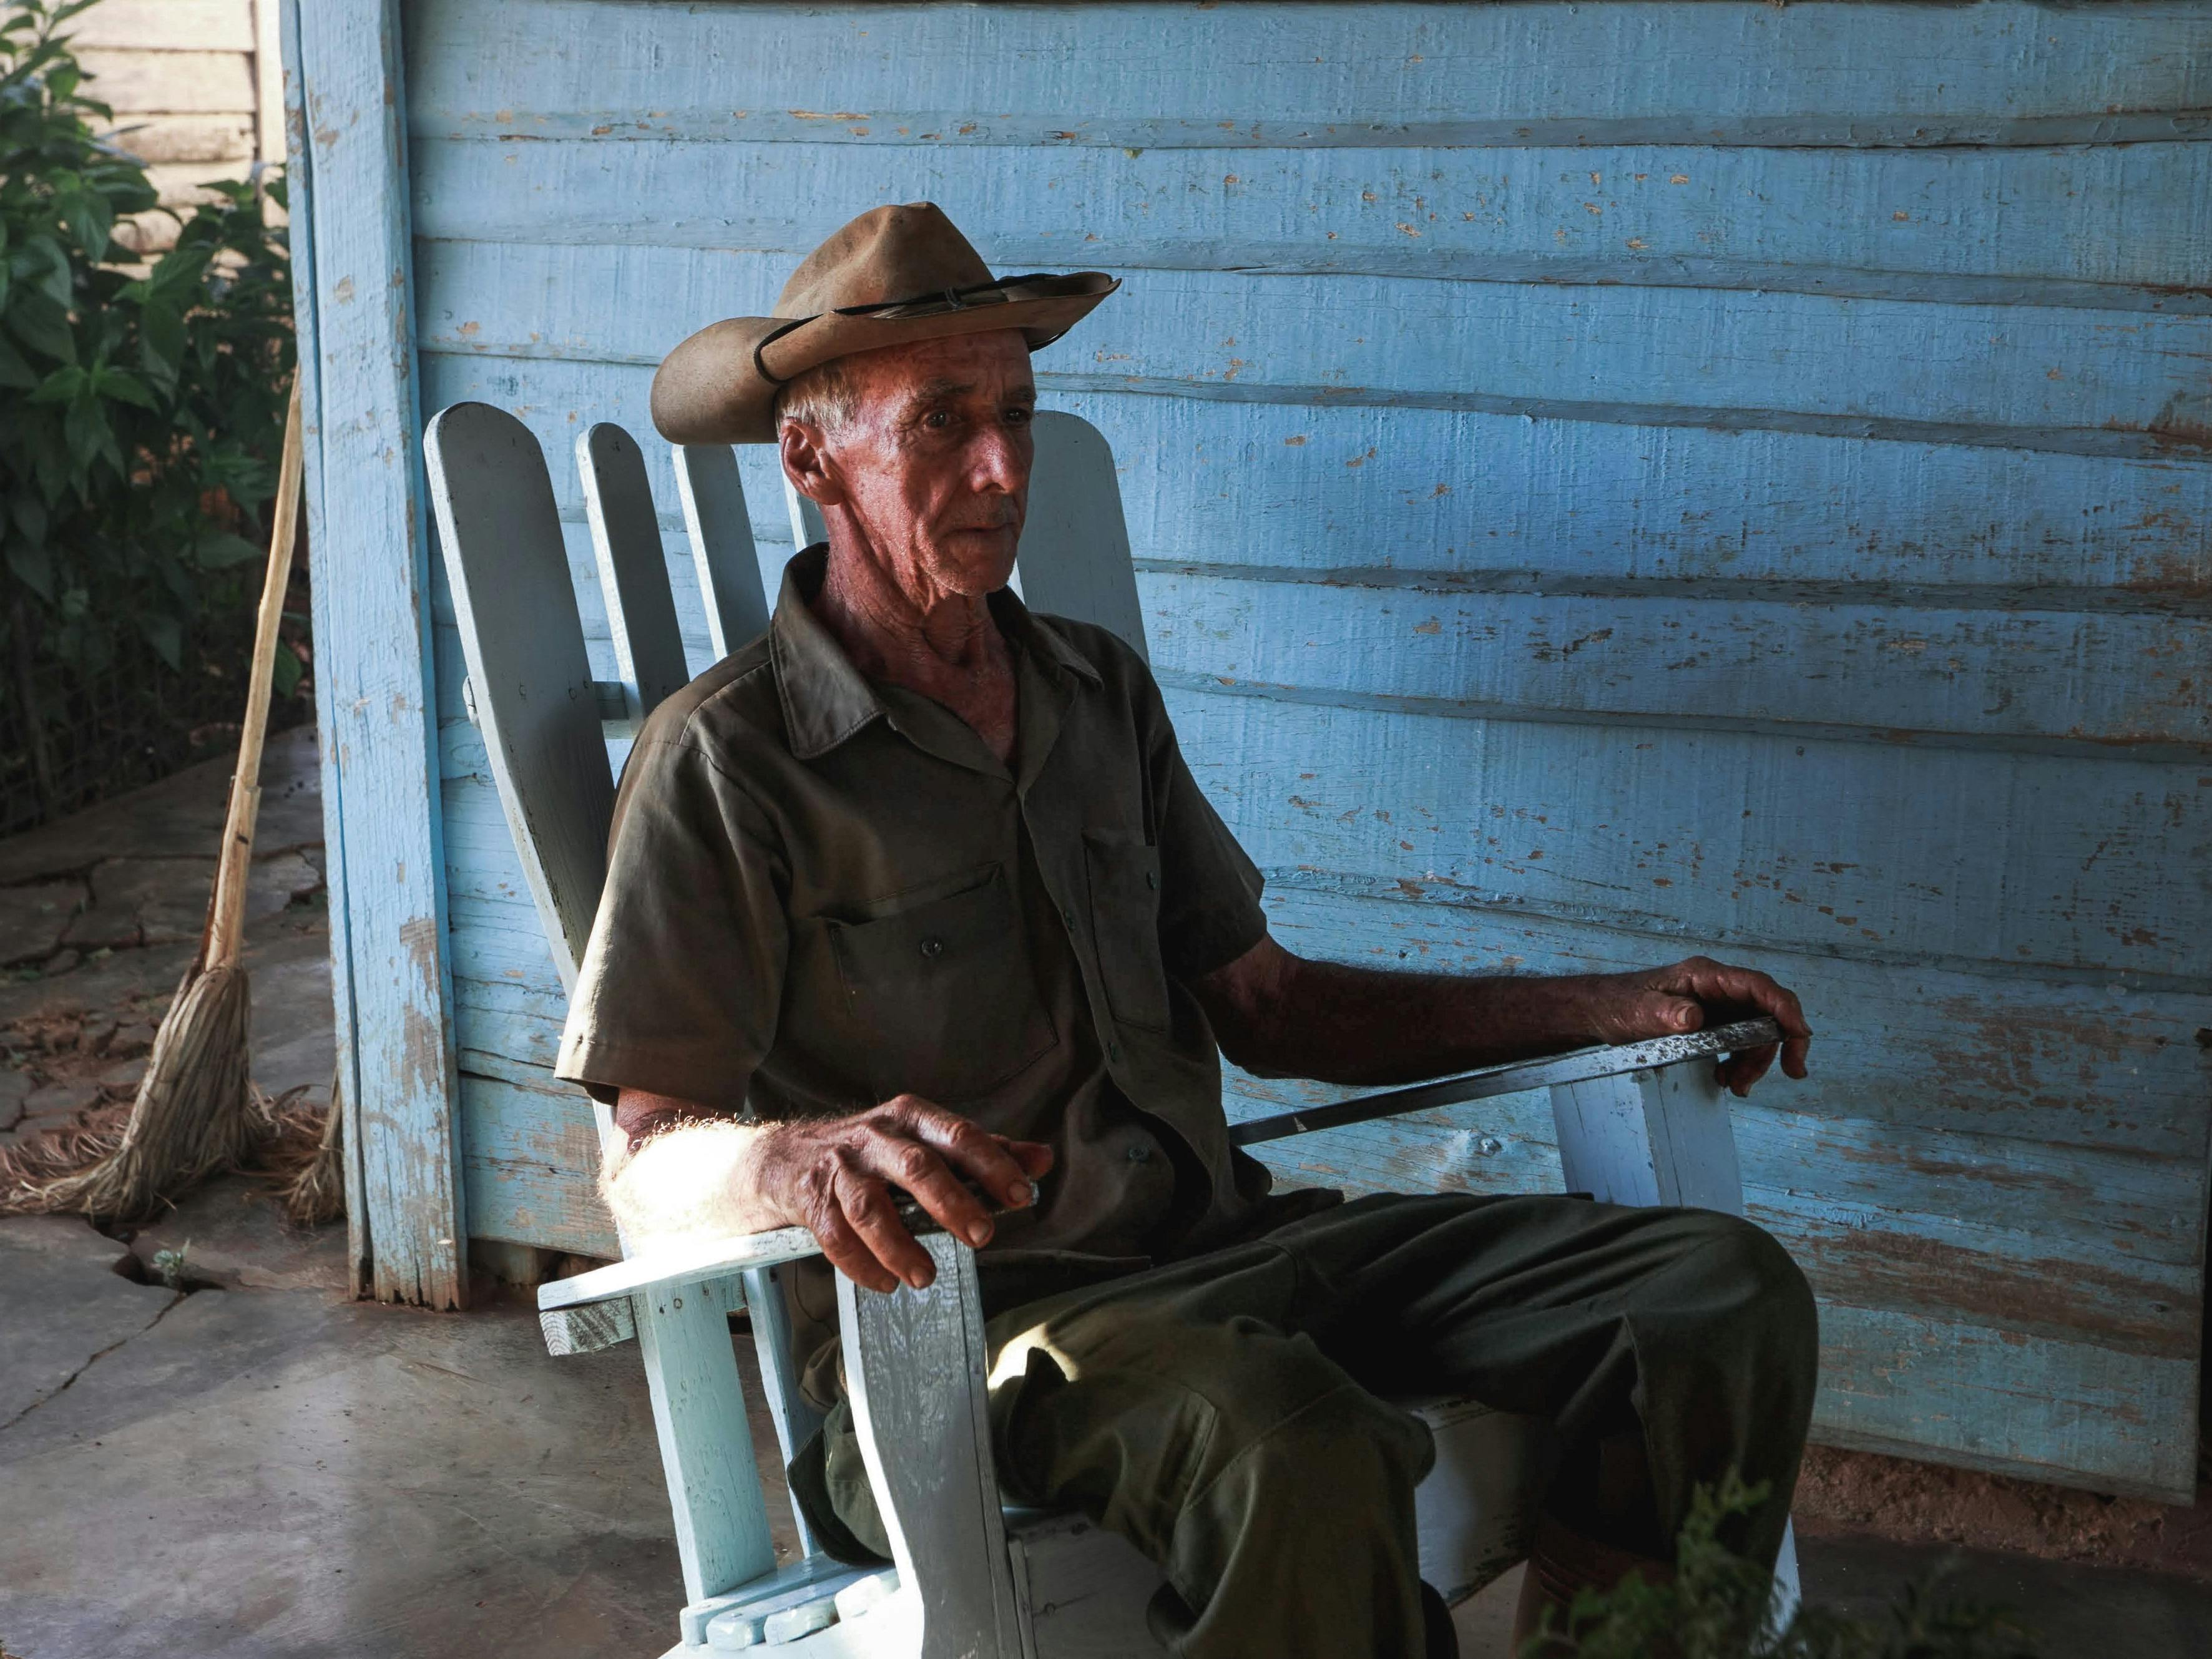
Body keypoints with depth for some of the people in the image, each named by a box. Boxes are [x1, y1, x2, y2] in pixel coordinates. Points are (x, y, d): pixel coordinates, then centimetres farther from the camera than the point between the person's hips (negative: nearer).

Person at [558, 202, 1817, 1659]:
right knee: (1300, 1452, -39)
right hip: (954, 1319, -6)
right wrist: (801, 1160, -35)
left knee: (1729, 1294, -9)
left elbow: (1262, 1004, 20)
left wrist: (1629, 1008, 13)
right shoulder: (728, 759, -3)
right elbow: (649, 1166, -9)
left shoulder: (1101, 693, 18)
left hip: (1217, 1241, 7)